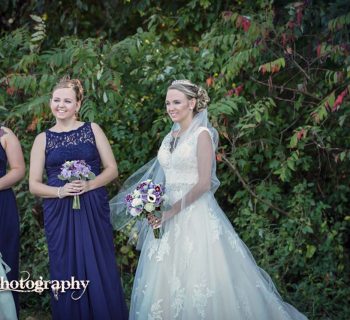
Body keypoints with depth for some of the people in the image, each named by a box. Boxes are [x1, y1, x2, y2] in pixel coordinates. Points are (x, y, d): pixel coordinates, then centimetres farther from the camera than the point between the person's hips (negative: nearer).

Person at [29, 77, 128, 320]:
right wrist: (60, 191, -13)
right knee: (66, 272, 2)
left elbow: (112, 169, 5)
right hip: (59, 213, 1)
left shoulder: (92, 130, 6)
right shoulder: (43, 139, 7)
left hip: (94, 209, 0)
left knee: (100, 269, -2)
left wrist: (89, 185, -13)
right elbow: (34, 185, 5)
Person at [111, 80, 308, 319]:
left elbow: (204, 184, -15)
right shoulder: (171, 136, 13)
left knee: (197, 278, -6)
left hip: (195, 213, -7)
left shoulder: (202, 134, -8)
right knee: (165, 279, 7)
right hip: (168, 213, 7)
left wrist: (172, 211, -17)